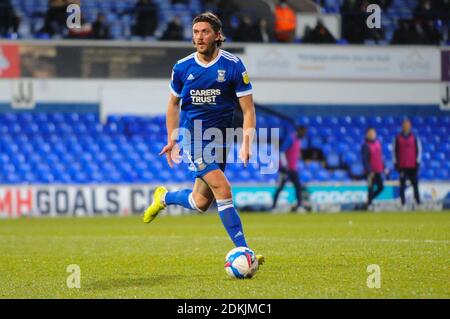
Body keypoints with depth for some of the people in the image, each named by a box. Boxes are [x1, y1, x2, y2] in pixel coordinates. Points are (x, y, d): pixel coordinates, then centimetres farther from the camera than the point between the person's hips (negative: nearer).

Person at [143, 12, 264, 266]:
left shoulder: (233, 66, -5)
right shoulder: (183, 67, -1)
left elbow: (248, 109, -5)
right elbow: (174, 103, 15)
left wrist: (246, 143, -17)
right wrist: (172, 140, 9)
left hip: (219, 139, 2)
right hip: (192, 135, -2)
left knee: (200, 204, 6)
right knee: (223, 190, -19)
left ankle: (164, 198, 37)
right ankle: (243, 251, -16)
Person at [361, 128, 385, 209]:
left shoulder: (378, 143, 10)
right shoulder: (366, 146, -14)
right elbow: (364, 160, -18)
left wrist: (383, 167, 15)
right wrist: (369, 171, -23)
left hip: (378, 171, 8)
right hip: (371, 172, -8)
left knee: (381, 187, 10)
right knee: (371, 188, -1)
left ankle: (370, 199, 28)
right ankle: (369, 203, 12)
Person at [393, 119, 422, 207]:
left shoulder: (415, 138, 5)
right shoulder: (398, 138, 4)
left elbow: (419, 150, 8)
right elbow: (394, 150, 8)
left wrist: (417, 162, 2)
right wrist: (395, 163, 4)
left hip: (412, 166, 0)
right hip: (402, 166, 0)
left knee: (415, 184, -3)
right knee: (402, 185, 0)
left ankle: (418, 200, 1)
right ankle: (403, 202, 3)